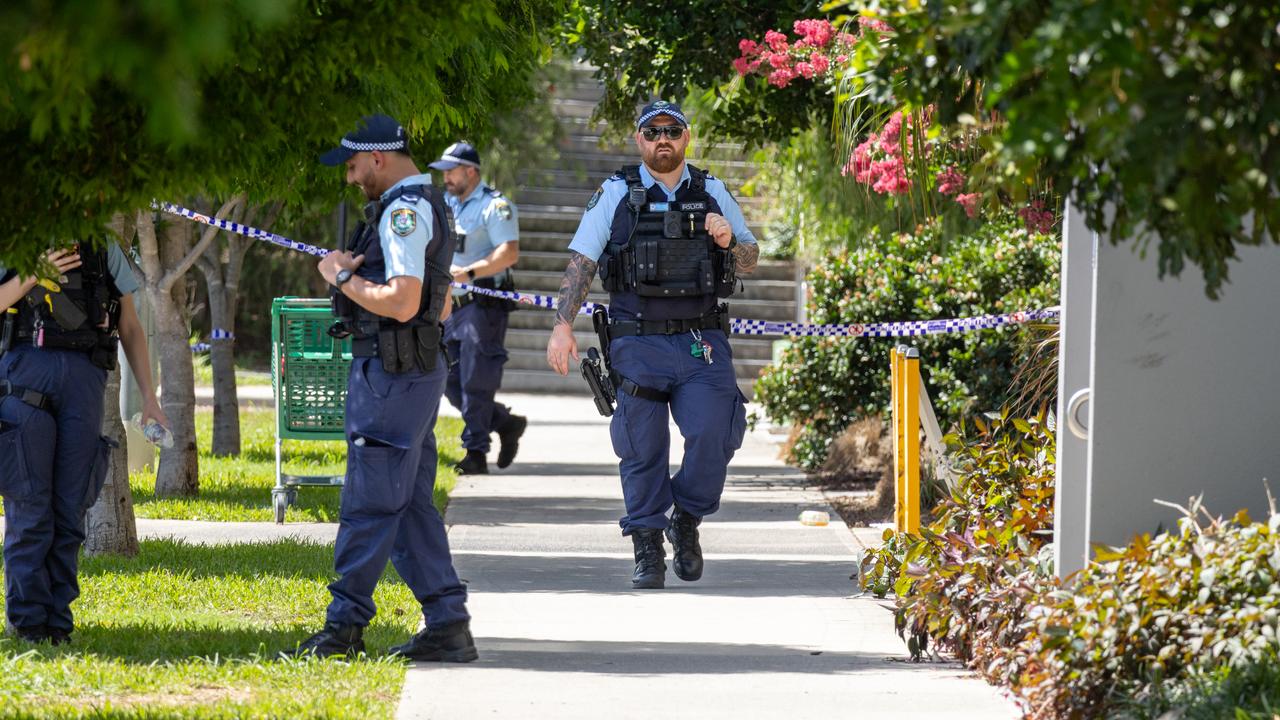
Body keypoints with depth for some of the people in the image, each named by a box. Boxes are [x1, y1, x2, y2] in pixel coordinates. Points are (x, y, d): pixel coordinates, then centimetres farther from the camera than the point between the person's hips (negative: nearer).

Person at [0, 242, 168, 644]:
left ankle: (57, 617, 5)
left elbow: (130, 329, 18)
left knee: (71, 505, 0)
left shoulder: (105, 250, 17)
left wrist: (148, 397, 12)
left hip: (84, 374, 3)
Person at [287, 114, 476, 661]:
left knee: (369, 502, -6)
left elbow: (402, 302, -24)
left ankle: (345, 626, -3)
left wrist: (343, 278, -10)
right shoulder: (428, 206, 18)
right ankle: (447, 625, 10)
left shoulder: (404, 211, -14)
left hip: (391, 371, -11)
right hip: (417, 369, 11)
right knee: (410, 504, 11)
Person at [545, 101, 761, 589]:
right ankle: (647, 551, 10)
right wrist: (563, 325, -9)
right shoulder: (615, 196, 5)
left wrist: (729, 241, -5)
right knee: (643, 450, 0)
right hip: (639, 343, -1)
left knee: (712, 436, -13)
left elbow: (750, 261, 18)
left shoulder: (712, 194, 11)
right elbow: (580, 265, 2)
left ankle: (687, 521, 11)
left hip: (702, 342, 1)